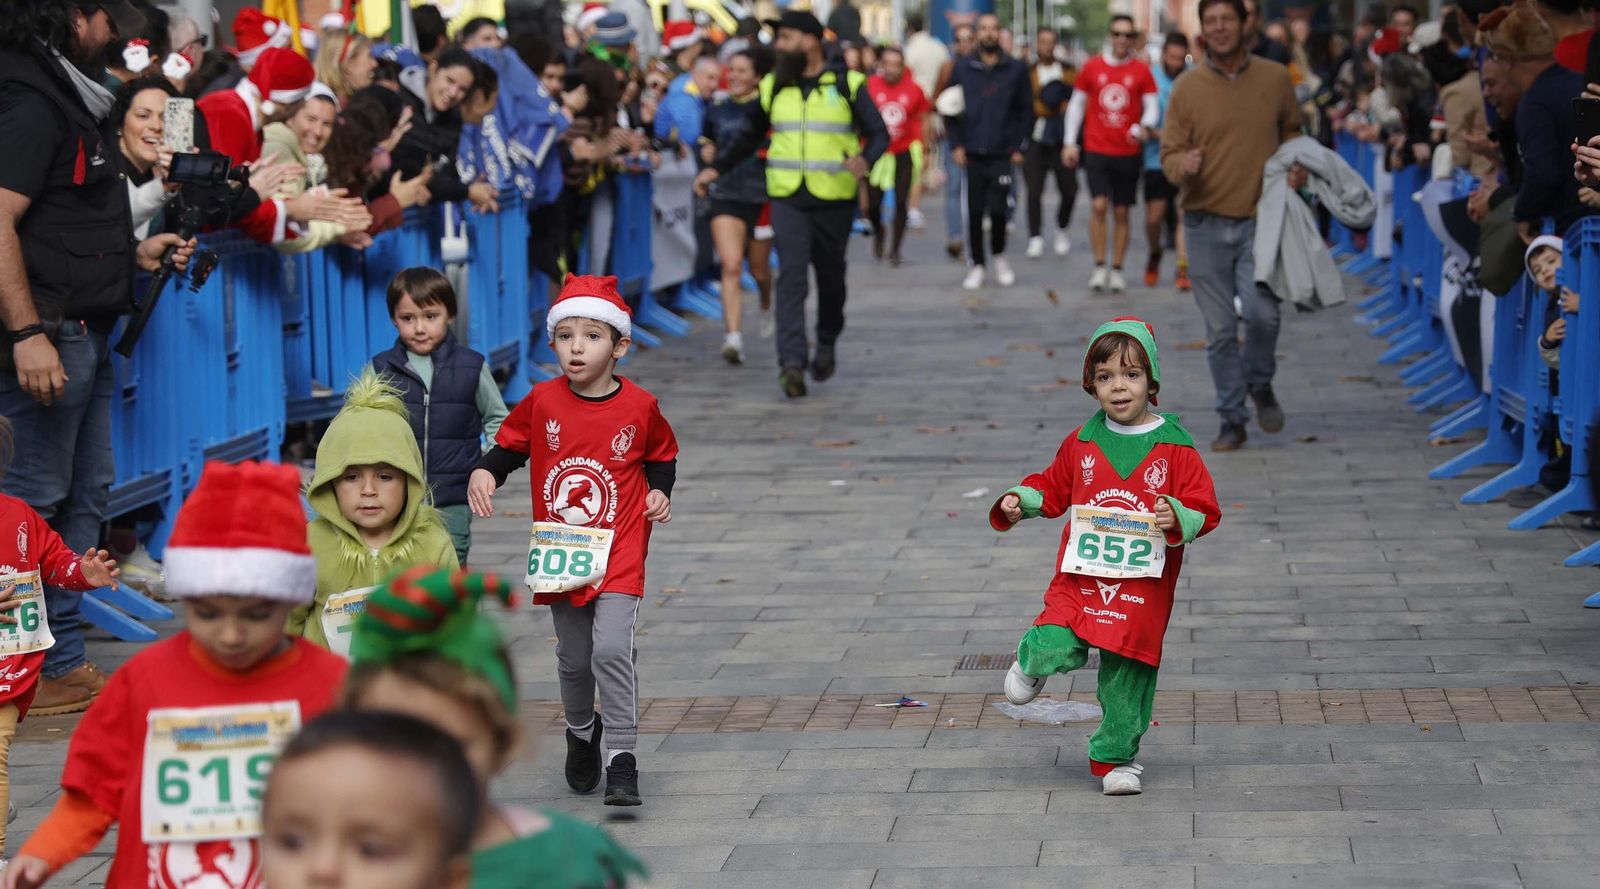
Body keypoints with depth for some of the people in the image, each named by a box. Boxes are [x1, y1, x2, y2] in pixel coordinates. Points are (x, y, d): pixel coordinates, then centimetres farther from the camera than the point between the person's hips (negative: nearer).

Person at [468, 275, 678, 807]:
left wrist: (660, 493, -7)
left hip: (619, 554, -2)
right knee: (573, 658, 14)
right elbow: (509, 446, 8)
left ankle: (622, 758, -10)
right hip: (560, 555, 2)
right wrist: (484, 474, -12)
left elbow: (662, 457, 11)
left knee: (611, 649, -18)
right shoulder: (542, 403, -3)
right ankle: (581, 733, 42)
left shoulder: (639, 407, -5)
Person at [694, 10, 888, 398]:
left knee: (831, 278, 12)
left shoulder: (847, 85, -1)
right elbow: (750, 138, 19)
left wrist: (865, 159, -25)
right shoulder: (773, 87, 8)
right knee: (791, 275, -13)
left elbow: (879, 134, -3)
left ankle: (826, 345, 36)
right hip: (788, 199, 1)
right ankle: (791, 362, -20)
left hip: (834, 201, -1)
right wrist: (716, 168, 6)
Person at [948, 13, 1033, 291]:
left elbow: (1026, 109, 5)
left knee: (997, 209, -9)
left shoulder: (1016, 69, 4)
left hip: (1002, 154, -1)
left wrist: (1018, 146, -1)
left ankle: (999, 256, 17)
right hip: (971, 154, 1)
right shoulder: (963, 68, 6)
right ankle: (977, 265, 14)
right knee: (974, 211, 3)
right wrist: (956, 144, -1)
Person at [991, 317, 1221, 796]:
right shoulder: (1082, 442, 5)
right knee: (1059, 648, -19)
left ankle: (1116, 756, 21)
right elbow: (1052, 488, 19)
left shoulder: (1175, 448, -2)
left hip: (1143, 584, -1)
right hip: (1081, 575, 1)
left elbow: (1204, 509, -2)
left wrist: (1178, 518, -22)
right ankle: (1032, 661, 18)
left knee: (1126, 673, 3)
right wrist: (1020, 501, 1)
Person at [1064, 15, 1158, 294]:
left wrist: (1144, 126, -19)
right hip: (1096, 150, -1)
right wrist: (1070, 142, 6)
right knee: (1099, 205, -12)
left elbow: (1152, 106, 3)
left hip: (1129, 152, 1)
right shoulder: (1092, 67, 3)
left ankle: (1117, 270, 13)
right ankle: (1099, 267, -3)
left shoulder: (1141, 70, 2)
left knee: (1122, 212, 5)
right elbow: (1076, 104, 10)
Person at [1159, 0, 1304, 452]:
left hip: (1260, 220, 0)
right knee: (1220, 330, 3)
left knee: (1262, 311, -16)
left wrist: (1297, 164, 0)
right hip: (1206, 224, 0)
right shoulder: (1186, 87, -1)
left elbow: (1291, 131, 20)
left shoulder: (1275, 78, 3)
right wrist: (1183, 165, -22)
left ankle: (1260, 384, 14)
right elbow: (1169, 154, 1)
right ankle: (1232, 419, 16)